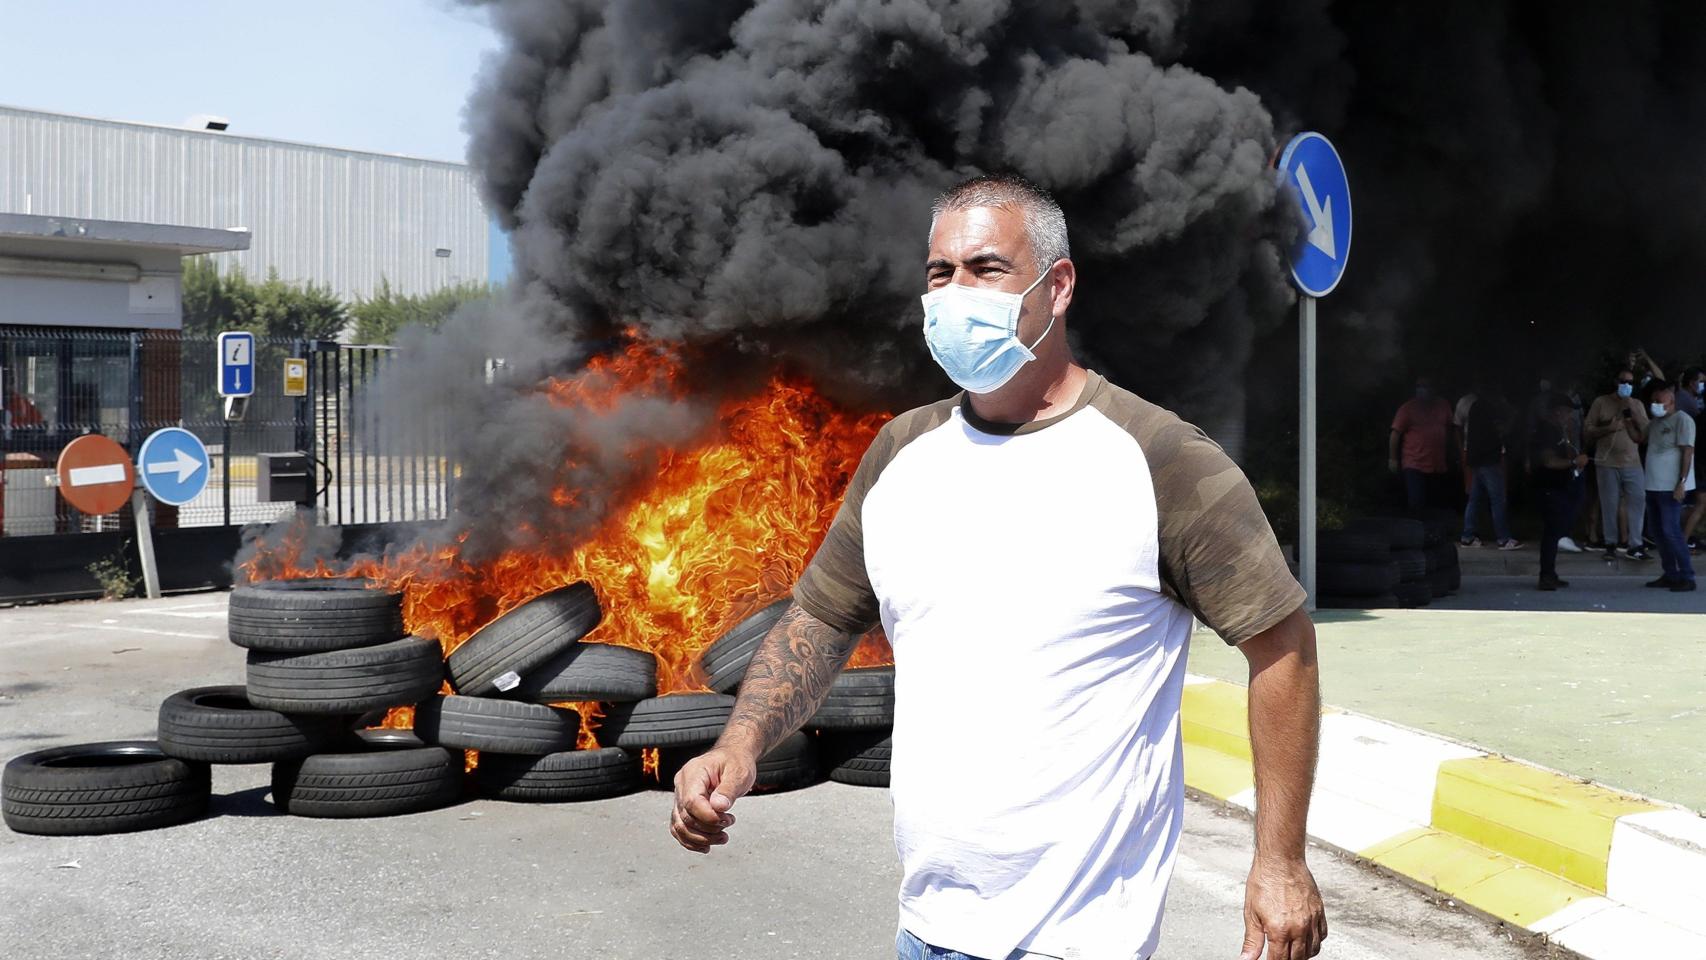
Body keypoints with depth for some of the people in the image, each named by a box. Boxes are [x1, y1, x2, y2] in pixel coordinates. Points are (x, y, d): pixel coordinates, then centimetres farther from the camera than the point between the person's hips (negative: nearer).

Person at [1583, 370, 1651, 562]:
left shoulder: (1637, 405, 12)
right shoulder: (1601, 402, 4)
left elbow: (1647, 432, 2)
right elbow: (1587, 430, 2)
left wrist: (1633, 411, -7)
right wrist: (1608, 428, -13)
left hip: (1632, 462, 2)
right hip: (1606, 463, -2)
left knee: (1637, 501, -5)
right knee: (1609, 505, 0)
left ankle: (1634, 545, 1)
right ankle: (1610, 544, 10)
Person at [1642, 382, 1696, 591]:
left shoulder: (1682, 420, -8)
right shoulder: (1657, 421, 17)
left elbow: (1687, 452, -13)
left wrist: (1681, 483, -18)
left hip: (1671, 487, -9)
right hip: (1654, 486, 9)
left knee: (1671, 531, -12)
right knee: (1660, 532, 10)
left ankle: (1686, 576, -8)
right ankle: (1670, 574, 17)